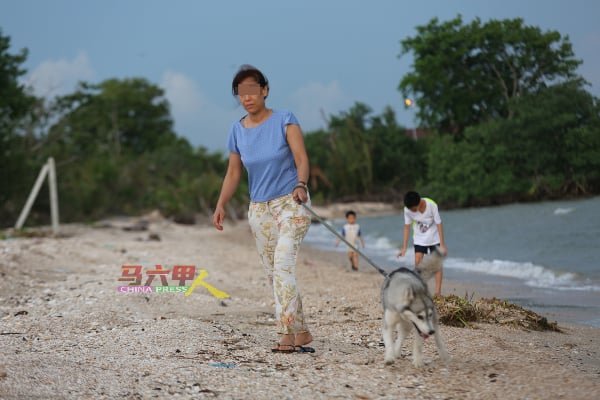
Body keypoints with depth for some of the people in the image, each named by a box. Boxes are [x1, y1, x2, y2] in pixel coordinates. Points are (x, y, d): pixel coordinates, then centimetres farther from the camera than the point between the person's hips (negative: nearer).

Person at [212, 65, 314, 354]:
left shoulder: (284, 120, -7)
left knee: (283, 265, -21)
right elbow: (233, 173, 9)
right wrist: (221, 205, -4)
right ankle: (301, 333, 13)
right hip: (259, 209, 5)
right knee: (273, 274, 5)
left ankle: (289, 334, -23)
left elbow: (301, 158, -15)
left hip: (291, 203, -5)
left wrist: (301, 185, -34)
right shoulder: (237, 130, 5)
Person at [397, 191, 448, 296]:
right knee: (417, 262, -9)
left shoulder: (432, 205, -29)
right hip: (419, 239, 2)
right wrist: (404, 248, -9)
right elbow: (407, 227, -9)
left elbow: (439, 224, -20)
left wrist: (442, 245, -18)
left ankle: (438, 292, -3)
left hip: (434, 238, -2)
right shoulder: (407, 210, -22)